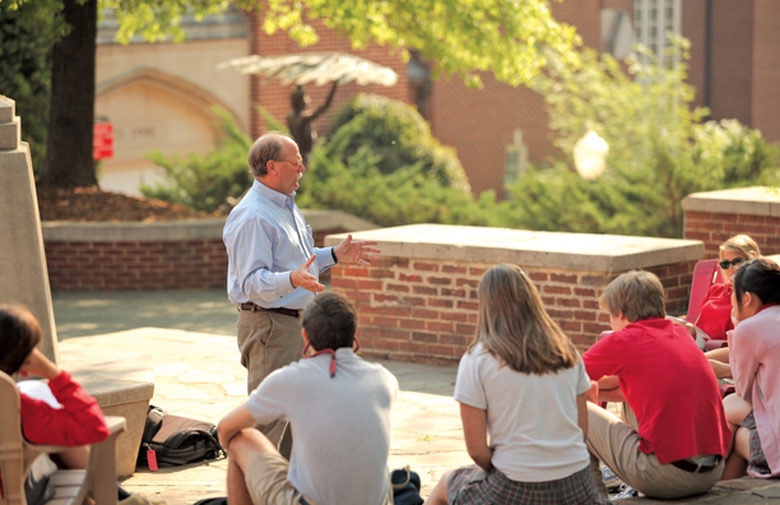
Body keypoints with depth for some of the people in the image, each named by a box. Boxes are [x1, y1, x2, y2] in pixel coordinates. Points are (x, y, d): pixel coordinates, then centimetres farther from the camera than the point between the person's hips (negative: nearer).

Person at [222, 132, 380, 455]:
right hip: (268, 326, -10)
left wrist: (334, 256, 18)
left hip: (296, 323, 10)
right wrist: (293, 280, -40)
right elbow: (253, 282, -25)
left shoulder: (286, 205, 15)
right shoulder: (252, 217, -19)